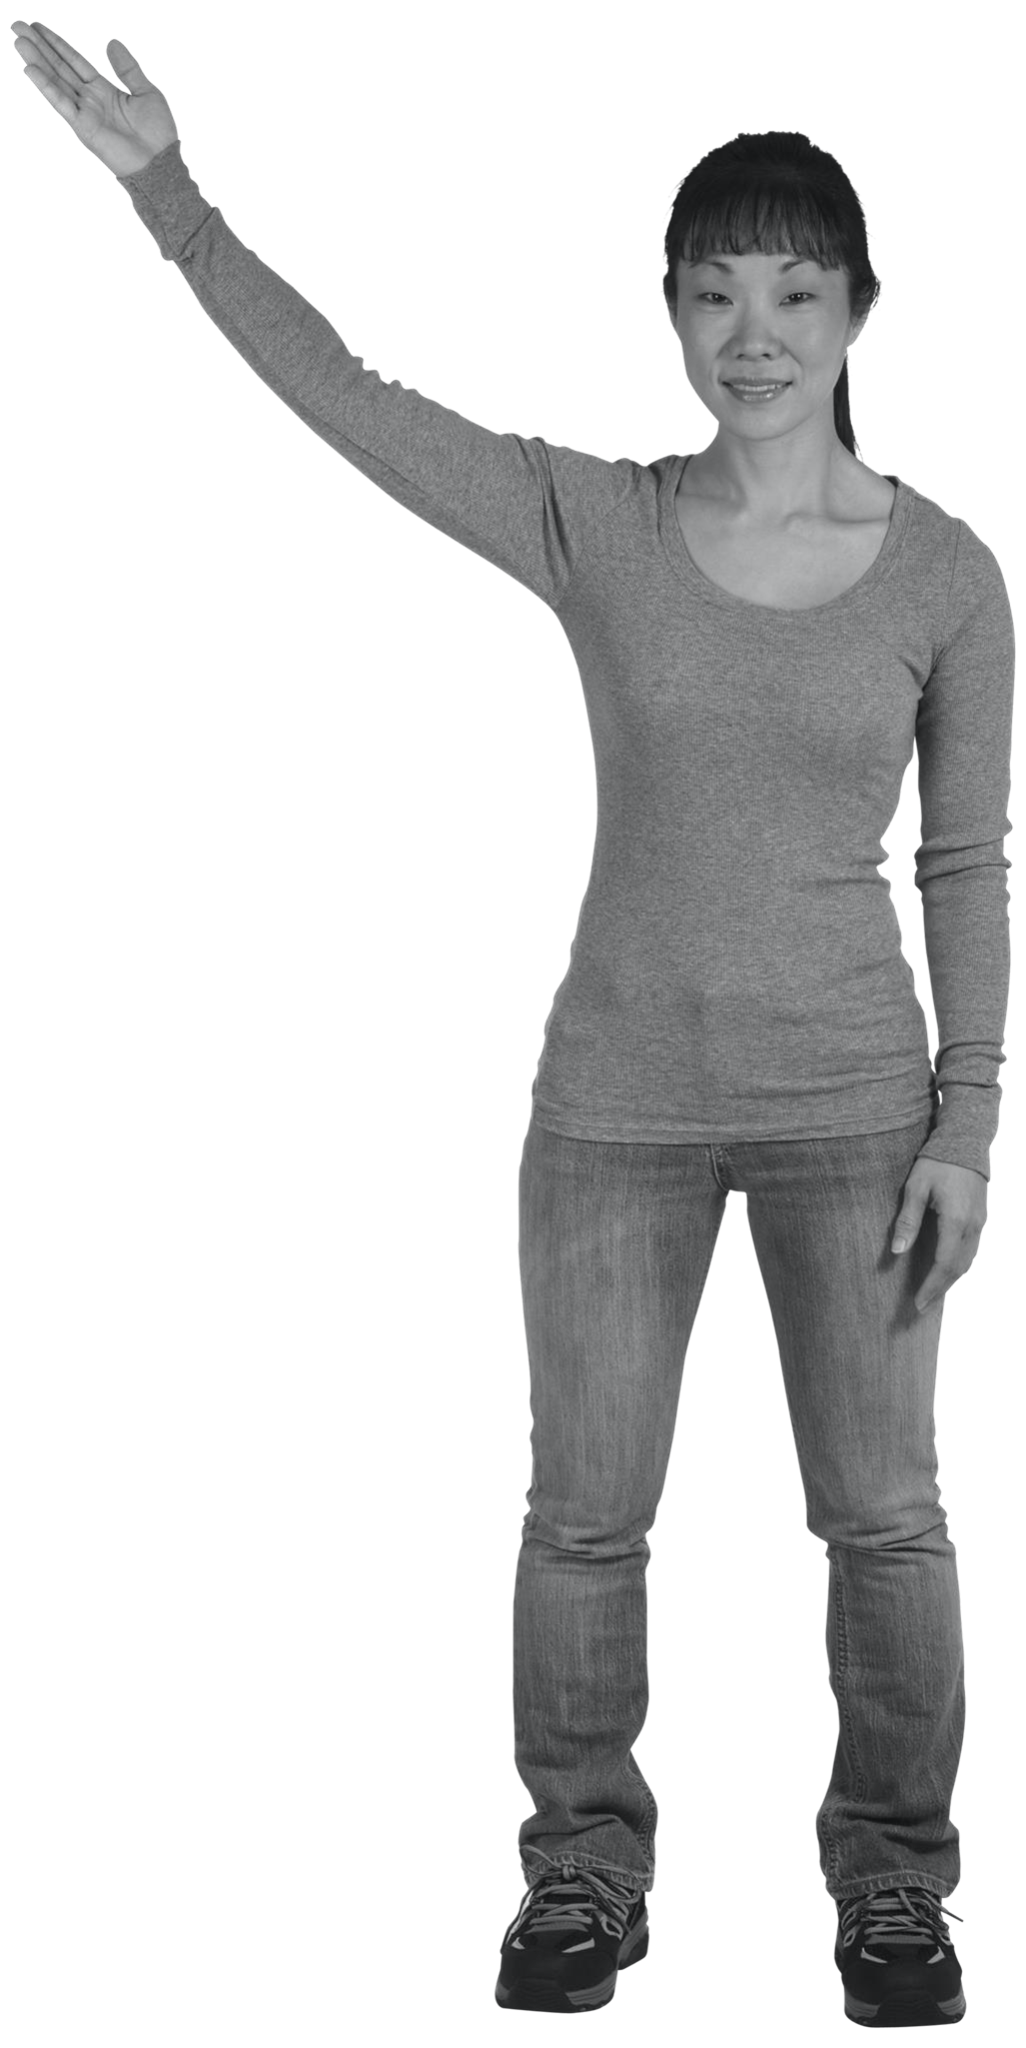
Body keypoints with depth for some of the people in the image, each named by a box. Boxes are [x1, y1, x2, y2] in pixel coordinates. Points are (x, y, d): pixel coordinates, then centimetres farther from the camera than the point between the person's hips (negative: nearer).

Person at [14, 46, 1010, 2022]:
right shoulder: (592, 524, -3)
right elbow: (347, 400, -7)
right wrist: (169, 192, -14)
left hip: (850, 1103, 0)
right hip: (617, 1098, 1)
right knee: (585, 1513, 6)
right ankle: (583, 1881, 25)